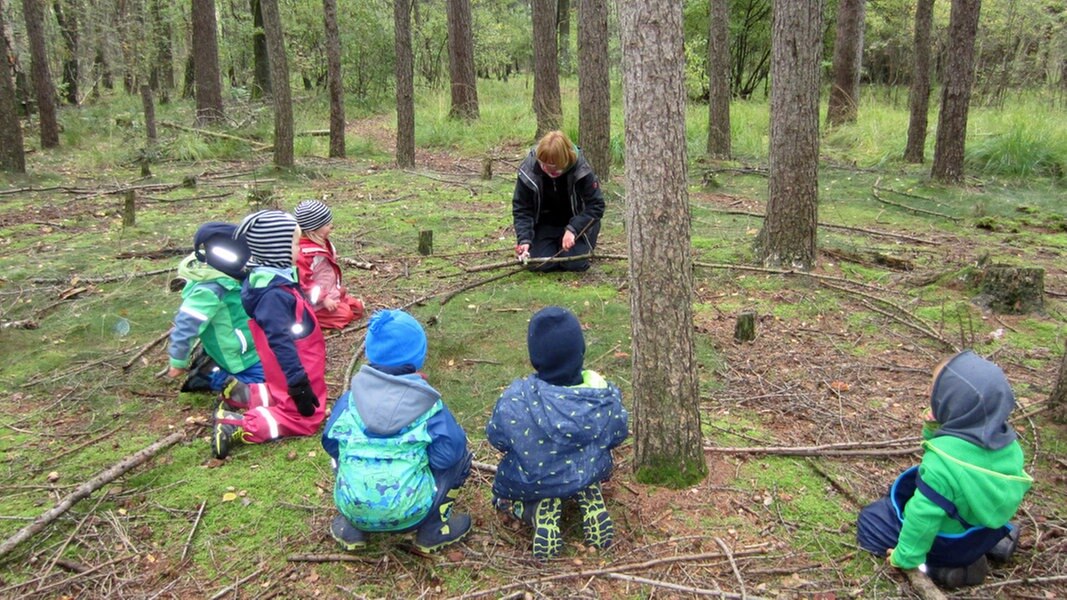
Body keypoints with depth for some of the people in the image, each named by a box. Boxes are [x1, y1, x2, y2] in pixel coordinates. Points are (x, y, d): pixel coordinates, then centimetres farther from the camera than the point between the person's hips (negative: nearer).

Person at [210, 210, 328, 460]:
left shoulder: (276, 279, 1)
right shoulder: (274, 293, -30)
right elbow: (281, 342, -30)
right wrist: (299, 385, -27)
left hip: (297, 366, 10)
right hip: (292, 368, -10)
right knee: (304, 418, 2)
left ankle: (239, 394, 24)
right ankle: (236, 427, -4)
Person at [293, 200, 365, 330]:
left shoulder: (322, 243, 7)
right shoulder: (304, 253, -26)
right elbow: (302, 282, -26)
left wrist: (337, 287, 16)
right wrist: (323, 298, -26)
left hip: (331, 294, 10)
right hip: (314, 302, -10)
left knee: (357, 306, 9)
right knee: (344, 314, -17)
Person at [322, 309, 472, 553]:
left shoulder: (352, 396, 2)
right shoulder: (426, 401, -5)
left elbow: (330, 443, 11)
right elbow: (448, 453, -10)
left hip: (353, 508, 4)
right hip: (410, 511, -3)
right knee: (461, 454, 16)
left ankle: (350, 528, 23)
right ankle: (434, 530, 14)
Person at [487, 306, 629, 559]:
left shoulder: (515, 399, -29)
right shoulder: (603, 393, -24)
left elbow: (497, 439, -12)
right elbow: (617, 435, -6)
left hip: (529, 484, -2)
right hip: (589, 474, 2)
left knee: (502, 493, 31)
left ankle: (540, 511, 0)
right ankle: (589, 498, 6)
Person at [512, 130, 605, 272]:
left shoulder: (581, 170, -26)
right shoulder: (529, 170, -22)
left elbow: (596, 206, -19)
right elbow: (521, 208, -14)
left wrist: (573, 229, -32)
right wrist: (524, 239, -28)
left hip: (574, 222, -1)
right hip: (545, 223, 1)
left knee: (575, 263, -18)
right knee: (539, 264, -16)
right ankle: (553, 244, 20)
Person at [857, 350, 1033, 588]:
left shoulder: (942, 459, -36)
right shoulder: (1007, 441, -14)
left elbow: (924, 514, -27)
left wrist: (905, 556, -14)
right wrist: (935, 432, -16)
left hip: (950, 544, -7)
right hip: (989, 530, 7)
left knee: (870, 519, 9)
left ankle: (941, 566, -4)